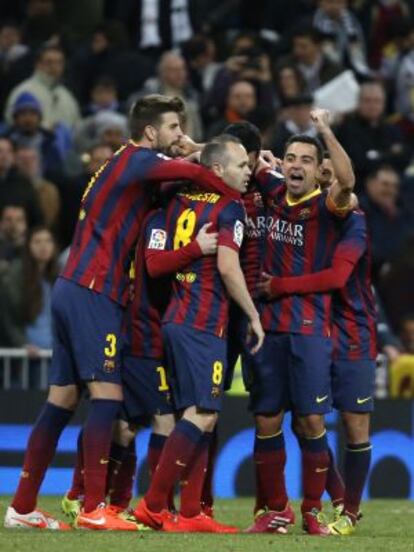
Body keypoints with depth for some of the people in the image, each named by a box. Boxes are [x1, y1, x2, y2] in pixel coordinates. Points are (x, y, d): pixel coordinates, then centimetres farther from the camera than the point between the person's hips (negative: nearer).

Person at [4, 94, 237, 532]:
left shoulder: (127, 163, 21)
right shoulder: (137, 159, -8)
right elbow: (195, 174, -22)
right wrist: (240, 200, -10)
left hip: (74, 291, 9)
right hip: (93, 294, -9)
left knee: (61, 401, 8)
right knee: (107, 394, -11)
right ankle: (93, 509, -14)